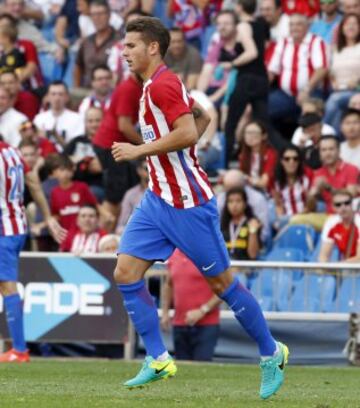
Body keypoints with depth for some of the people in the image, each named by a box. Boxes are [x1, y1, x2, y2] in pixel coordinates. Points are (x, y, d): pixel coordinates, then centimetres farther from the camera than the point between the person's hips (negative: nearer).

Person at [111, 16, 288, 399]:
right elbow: (202, 116, 26)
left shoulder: (162, 84, -17)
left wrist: (140, 150, -21)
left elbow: (188, 132, -28)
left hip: (187, 203, -10)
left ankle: (271, 353, 15)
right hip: (157, 199, 10)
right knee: (126, 274, -2)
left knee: (221, 282, 0)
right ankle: (158, 360, 3)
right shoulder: (156, 85, 13)